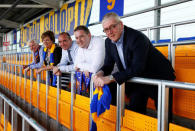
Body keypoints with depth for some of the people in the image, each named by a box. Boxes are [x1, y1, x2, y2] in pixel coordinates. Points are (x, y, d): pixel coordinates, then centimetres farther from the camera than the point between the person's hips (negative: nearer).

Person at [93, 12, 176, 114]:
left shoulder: (137, 37, -27)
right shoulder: (109, 42, -3)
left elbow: (137, 68, -35)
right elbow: (108, 65, 2)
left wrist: (110, 78, -39)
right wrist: (100, 73, -21)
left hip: (158, 79, -6)